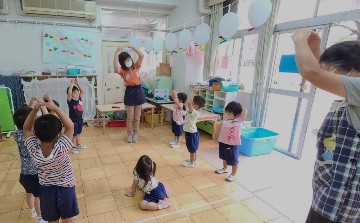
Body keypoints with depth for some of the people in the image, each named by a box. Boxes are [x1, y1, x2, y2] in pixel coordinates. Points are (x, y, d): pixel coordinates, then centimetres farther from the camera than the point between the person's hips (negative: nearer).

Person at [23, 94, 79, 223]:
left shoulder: (33, 150, -21)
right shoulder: (61, 149, -30)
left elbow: (26, 129, -6)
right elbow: (70, 126, -21)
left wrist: (35, 110, -19)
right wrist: (55, 108, -25)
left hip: (46, 190, 3)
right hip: (65, 188, -3)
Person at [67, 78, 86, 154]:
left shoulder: (80, 99, 1)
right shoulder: (70, 101, -15)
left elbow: (83, 91, 1)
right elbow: (69, 93, -31)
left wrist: (77, 83, -4)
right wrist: (72, 83, -24)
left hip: (80, 119, 6)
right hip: (73, 120, -6)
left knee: (78, 133, 21)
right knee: (74, 134, 7)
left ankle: (78, 145, 36)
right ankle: (74, 147, 18)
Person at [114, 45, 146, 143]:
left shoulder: (136, 67, 4)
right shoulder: (122, 71, -5)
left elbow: (142, 56, -6)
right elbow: (116, 66, -28)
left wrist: (132, 47, -10)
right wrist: (116, 53, -24)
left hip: (138, 91, 3)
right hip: (130, 92, -3)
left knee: (137, 117, 10)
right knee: (130, 117, 5)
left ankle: (135, 134, 26)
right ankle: (129, 134, 23)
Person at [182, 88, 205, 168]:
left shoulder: (194, 112, -30)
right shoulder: (194, 111, -1)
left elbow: (189, 103, -43)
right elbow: (190, 103, 14)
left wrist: (193, 93, -39)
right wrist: (194, 93, 4)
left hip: (191, 133, -9)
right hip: (192, 132, 9)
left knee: (192, 149, 7)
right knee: (194, 148, 22)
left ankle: (191, 163, 23)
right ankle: (193, 160, 38)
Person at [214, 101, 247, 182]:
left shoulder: (239, 120, -19)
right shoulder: (225, 118, -4)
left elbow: (245, 111, -30)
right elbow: (226, 109, 7)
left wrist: (238, 109, -14)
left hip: (233, 144, -6)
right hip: (223, 142, 6)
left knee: (233, 160, 10)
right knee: (224, 157, 27)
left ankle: (233, 175, 28)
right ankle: (224, 168, 50)